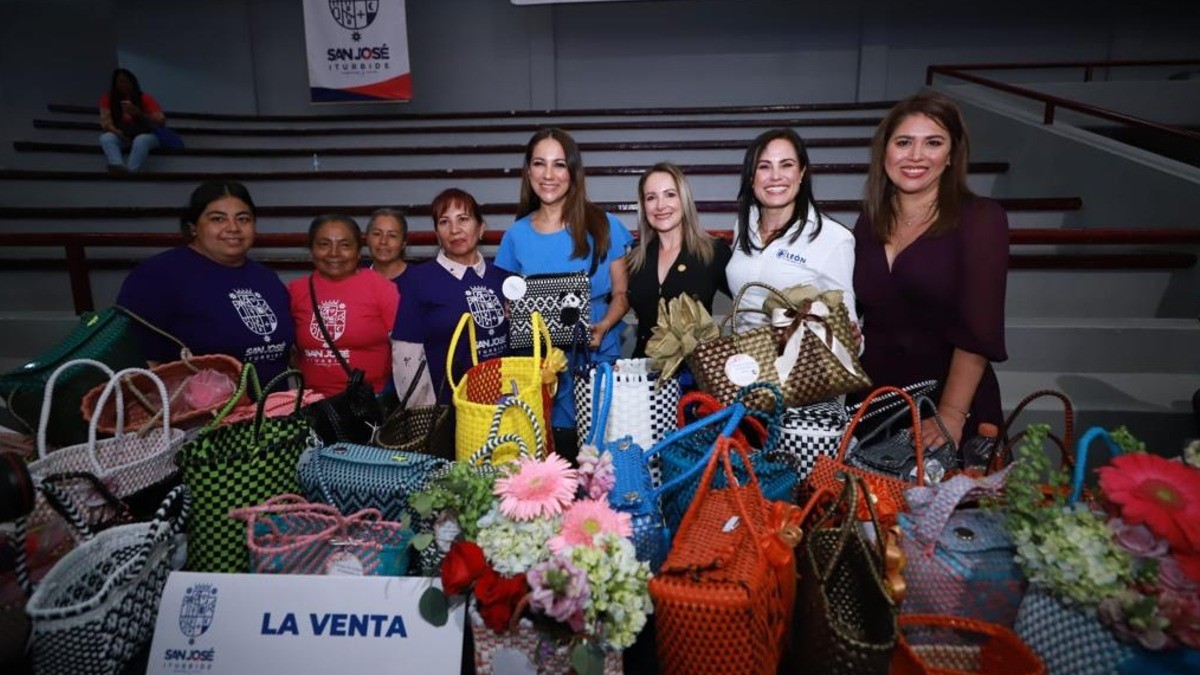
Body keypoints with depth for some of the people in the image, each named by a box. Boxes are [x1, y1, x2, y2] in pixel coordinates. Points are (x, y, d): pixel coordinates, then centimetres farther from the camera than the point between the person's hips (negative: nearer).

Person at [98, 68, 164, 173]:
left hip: (145, 135, -2)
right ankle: (118, 166, -56)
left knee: (141, 140, -36)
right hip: (122, 137, 2)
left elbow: (161, 121, -17)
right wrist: (116, 131, -31)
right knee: (106, 138, -29)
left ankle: (132, 171, -56)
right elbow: (105, 120, -10)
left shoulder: (145, 98, -7)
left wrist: (138, 114, -31)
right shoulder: (108, 98, -1)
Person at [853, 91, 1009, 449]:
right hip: (872, 401, 4)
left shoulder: (981, 218, -9)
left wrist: (951, 416, -24)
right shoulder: (871, 219, 5)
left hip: (950, 400, -4)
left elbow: (977, 329, -17)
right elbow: (855, 311, 6)